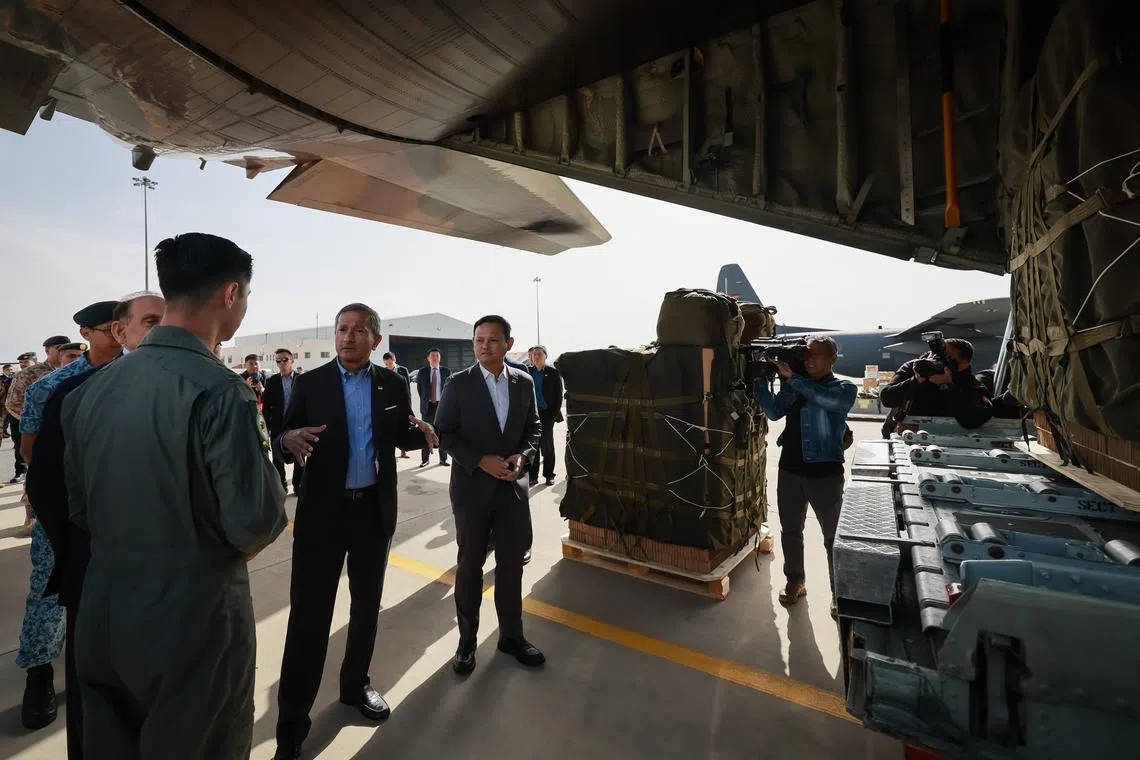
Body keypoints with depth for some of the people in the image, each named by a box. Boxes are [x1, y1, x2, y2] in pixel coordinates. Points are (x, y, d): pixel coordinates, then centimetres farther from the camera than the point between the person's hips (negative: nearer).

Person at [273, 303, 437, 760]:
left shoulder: (393, 385, 1)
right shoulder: (310, 383, -4)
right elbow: (284, 441, -5)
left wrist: (422, 432, -15)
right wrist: (289, 439, -28)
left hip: (375, 509, 3)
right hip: (322, 511, -2)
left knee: (367, 604, 17)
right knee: (308, 612, 2)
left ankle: (355, 684, 39)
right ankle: (292, 723, 18)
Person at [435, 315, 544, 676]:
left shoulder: (524, 382, 1)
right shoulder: (458, 383, -7)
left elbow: (533, 428, 9)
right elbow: (444, 434, -7)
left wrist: (522, 457, -10)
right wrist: (481, 461, -18)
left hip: (514, 487, 3)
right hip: (472, 487, -2)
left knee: (511, 564, 13)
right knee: (470, 566, 13)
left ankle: (511, 635, 32)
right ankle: (467, 640, 31)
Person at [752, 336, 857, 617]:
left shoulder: (845, 388, -4)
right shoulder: (795, 386, 7)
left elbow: (824, 397, -26)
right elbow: (774, 411, -3)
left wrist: (791, 376, -28)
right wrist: (759, 379, -12)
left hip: (825, 473, -4)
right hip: (789, 469, 4)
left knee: (833, 537, 8)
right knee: (790, 531, 16)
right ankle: (794, 582, 33)